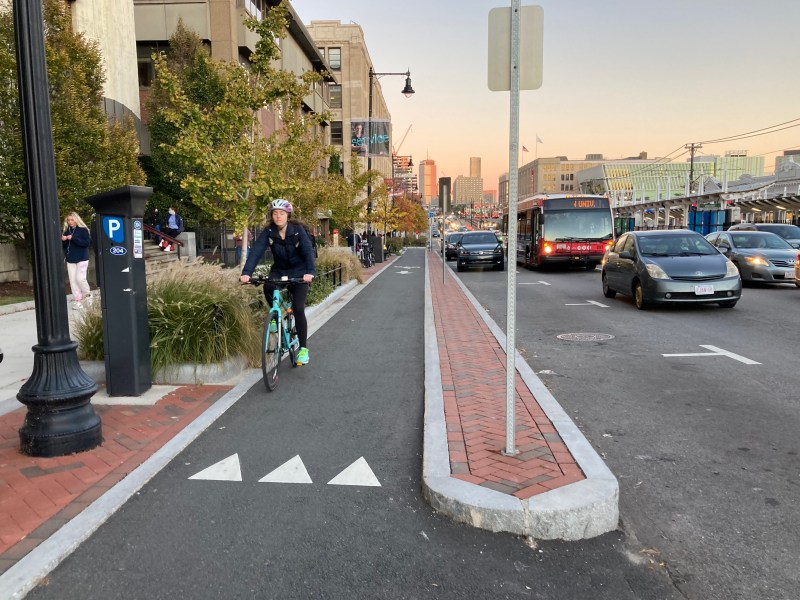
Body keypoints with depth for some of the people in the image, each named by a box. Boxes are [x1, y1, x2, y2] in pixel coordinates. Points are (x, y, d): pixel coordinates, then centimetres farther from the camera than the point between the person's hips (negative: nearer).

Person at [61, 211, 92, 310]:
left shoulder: (83, 230, -5)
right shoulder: (66, 231, 12)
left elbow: (87, 243, -16)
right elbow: (64, 246, 16)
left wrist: (73, 238, -21)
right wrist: (63, 240, -6)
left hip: (81, 258, -5)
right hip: (70, 259, 5)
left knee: (80, 278, -12)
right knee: (73, 280, 2)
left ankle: (88, 295, 12)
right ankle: (77, 301, 6)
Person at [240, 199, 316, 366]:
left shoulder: (297, 230, -15)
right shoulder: (268, 232, -11)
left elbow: (308, 251, -25)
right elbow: (256, 251, -23)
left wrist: (310, 272, -43)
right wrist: (246, 273, -39)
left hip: (299, 272, -2)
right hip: (279, 271, 2)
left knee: (298, 308, -12)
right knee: (268, 287, -31)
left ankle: (303, 348, 1)